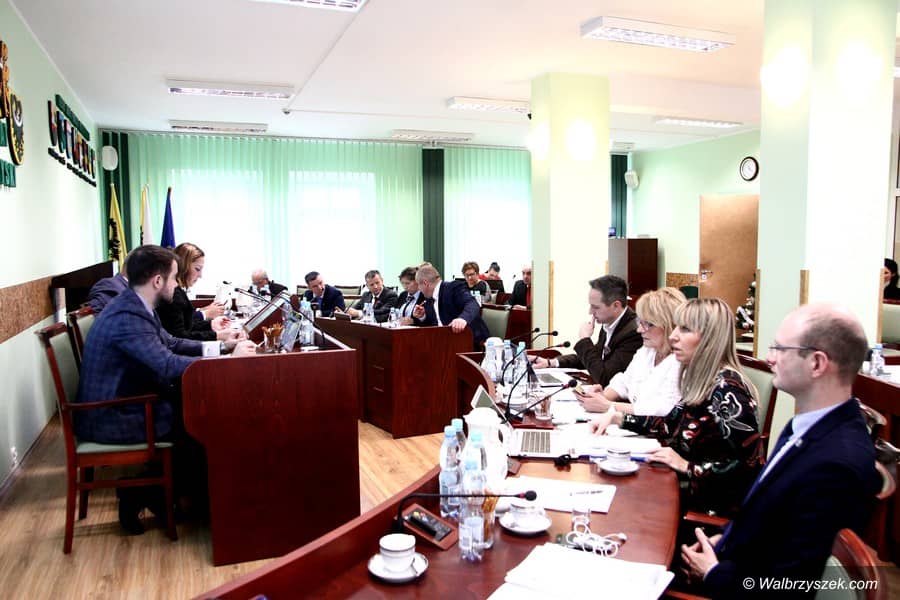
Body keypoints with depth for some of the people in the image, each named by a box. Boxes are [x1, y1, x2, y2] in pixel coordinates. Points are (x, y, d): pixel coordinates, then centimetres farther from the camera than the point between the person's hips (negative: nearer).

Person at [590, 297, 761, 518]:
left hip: (717, 505, -7)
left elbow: (748, 467, -23)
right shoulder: (700, 380, 3)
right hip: (687, 486, 7)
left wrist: (687, 467, -21)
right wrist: (617, 418, 6)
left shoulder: (727, 390, -21)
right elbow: (671, 425, 14)